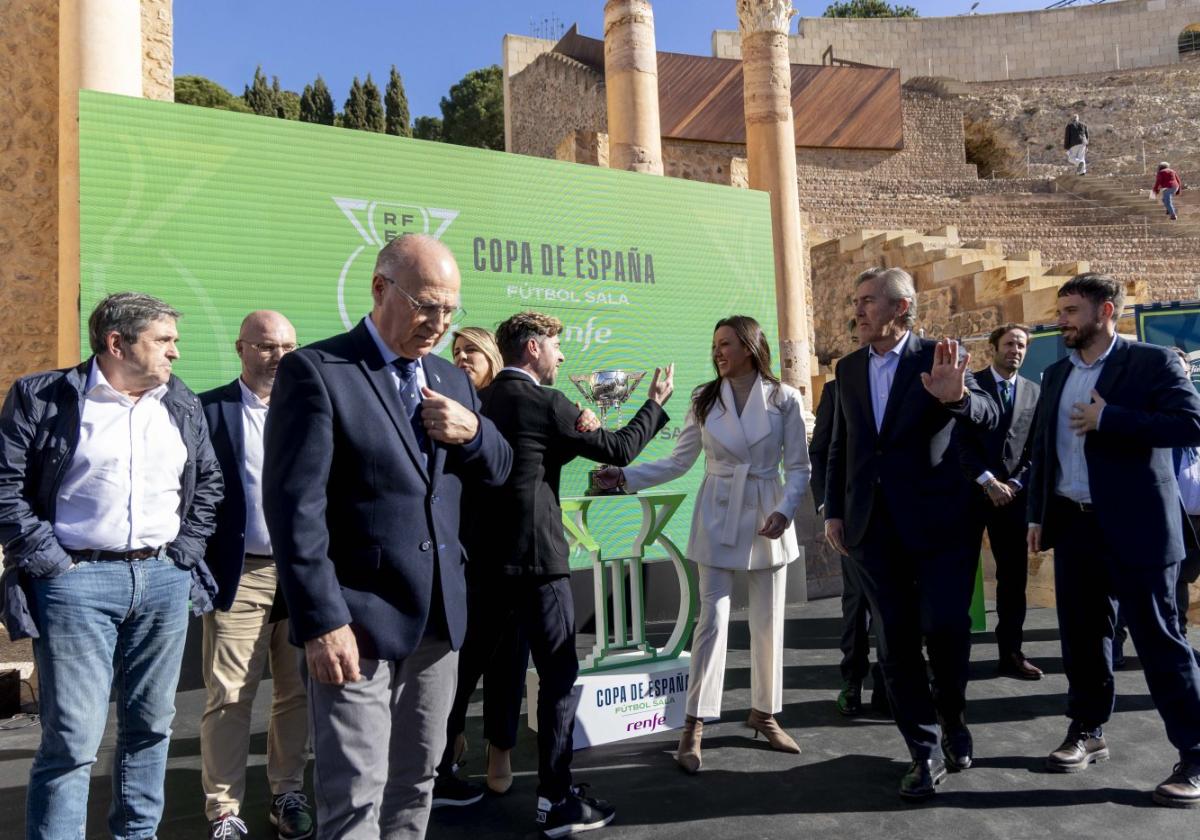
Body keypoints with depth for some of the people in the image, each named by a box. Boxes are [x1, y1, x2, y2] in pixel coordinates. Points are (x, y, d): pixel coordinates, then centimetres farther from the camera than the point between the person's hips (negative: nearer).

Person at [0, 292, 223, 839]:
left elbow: (208, 481, 18)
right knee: (71, 738, -3)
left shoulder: (183, 405, 11)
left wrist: (187, 548, 8)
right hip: (76, 580, -4)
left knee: (150, 725, 13)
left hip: (165, 579, 5)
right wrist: (46, 557, -9)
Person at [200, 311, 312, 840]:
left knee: (296, 694, 12)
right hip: (239, 574, -2)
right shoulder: (208, 409, 2)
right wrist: (196, 566, -7)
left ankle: (288, 794, 27)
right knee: (228, 698, 3)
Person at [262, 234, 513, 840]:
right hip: (357, 621, -6)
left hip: (438, 619, 7)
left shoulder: (451, 379, 12)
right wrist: (321, 621, -19)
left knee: (415, 784, 17)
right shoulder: (315, 371, -10)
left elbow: (497, 470, 16)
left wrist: (473, 432, -6)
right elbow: (295, 506, -15)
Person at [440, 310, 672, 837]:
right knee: (558, 676, 2)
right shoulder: (544, 402, -11)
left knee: (465, 667, 18)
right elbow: (619, 448, -6)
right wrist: (656, 402, 7)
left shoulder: (481, 401, 9)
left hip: (482, 556, 8)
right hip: (533, 558, -8)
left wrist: (574, 430, 14)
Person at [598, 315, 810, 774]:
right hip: (718, 518, 0)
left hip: (767, 520, 0)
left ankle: (764, 712, 26)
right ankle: (694, 725, 4)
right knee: (713, 618, -4)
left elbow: (799, 466, -1)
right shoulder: (705, 399, 3)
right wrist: (626, 476, -10)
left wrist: (784, 512, -15)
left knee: (768, 622, 8)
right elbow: (678, 461, 1)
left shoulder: (784, 399, -2)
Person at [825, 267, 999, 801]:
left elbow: (989, 416, -15)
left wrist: (957, 397, -36)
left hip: (935, 521, -3)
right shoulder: (848, 370, 9)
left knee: (945, 627, -5)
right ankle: (924, 753, 20)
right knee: (896, 642, 6)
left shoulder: (938, 358, -3)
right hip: (872, 528, 4)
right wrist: (834, 510, 8)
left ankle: (952, 718, 27)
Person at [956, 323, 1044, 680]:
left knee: (1014, 576, 5)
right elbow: (961, 439, -7)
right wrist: (988, 481, -14)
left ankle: (1011, 653, 14)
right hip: (970, 491, -3)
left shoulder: (1034, 392, 12)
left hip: (1013, 494, 3)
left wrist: (1015, 484, -4)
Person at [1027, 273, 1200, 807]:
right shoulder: (1056, 374, 12)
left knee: (1157, 638, 0)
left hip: (1135, 525, -6)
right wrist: (1037, 514, 12)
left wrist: (1107, 419, -20)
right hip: (1073, 524, 6)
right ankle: (1088, 732, 27)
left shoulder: (1152, 362, -5)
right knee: (1082, 634, 13)